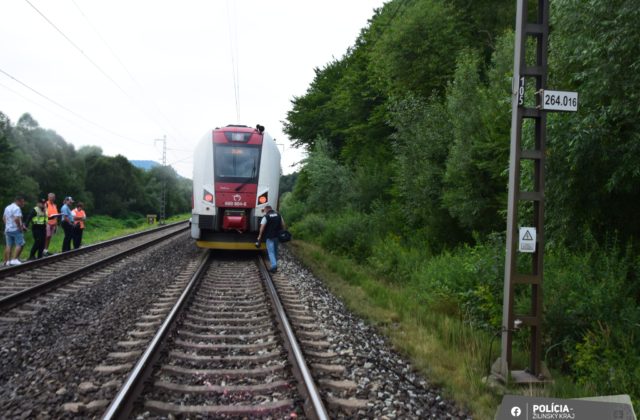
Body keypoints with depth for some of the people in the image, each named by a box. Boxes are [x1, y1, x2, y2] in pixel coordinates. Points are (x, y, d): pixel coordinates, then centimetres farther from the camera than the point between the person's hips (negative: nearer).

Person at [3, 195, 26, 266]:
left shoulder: (7, 207, 16)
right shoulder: (17, 208, -14)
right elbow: (16, 219, -26)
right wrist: (20, 227, -16)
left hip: (8, 229, 9)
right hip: (16, 230, -9)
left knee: (8, 246, 9)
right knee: (19, 245, -2)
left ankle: (7, 261, 8)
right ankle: (14, 259, -9)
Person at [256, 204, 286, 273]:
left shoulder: (266, 217, -10)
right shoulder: (278, 215, 7)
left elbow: (262, 228, -12)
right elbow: (283, 224, 8)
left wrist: (259, 236, -5)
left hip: (269, 237, -6)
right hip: (277, 236, 6)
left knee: (271, 251, -3)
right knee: (275, 250, 19)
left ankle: (274, 266, -16)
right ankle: (275, 265, 28)